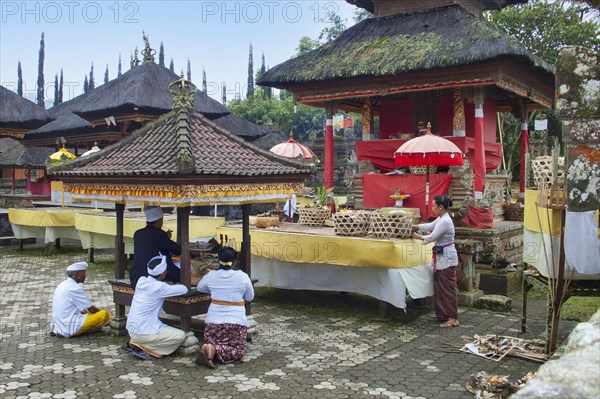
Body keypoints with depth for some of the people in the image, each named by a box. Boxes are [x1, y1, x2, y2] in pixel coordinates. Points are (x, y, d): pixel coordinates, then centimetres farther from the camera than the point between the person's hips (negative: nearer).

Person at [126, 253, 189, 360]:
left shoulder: (141, 280, 3)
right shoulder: (159, 287, -19)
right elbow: (184, 289, -12)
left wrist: (169, 286, 10)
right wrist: (176, 285, 8)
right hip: (143, 333, -8)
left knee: (168, 329, 27)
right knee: (181, 336, -3)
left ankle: (137, 343, 10)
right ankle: (142, 347, -5)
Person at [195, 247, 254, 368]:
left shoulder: (211, 275, 1)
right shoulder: (242, 276, -6)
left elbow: (200, 288, 22)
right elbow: (250, 297, 7)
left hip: (214, 320, 3)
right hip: (236, 322, -3)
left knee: (213, 343, 18)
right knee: (238, 351, 4)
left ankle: (211, 350, -19)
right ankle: (212, 350, -23)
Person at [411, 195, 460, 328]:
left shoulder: (445, 221, -21)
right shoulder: (441, 219, 9)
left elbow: (432, 237, -17)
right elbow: (430, 226, 21)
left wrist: (419, 237, -1)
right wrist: (414, 226, 15)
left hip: (446, 258, -10)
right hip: (442, 257, 10)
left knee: (448, 288, -6)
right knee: (440, 286, 15)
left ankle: (453, 319, -1)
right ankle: (443, 314, 24)